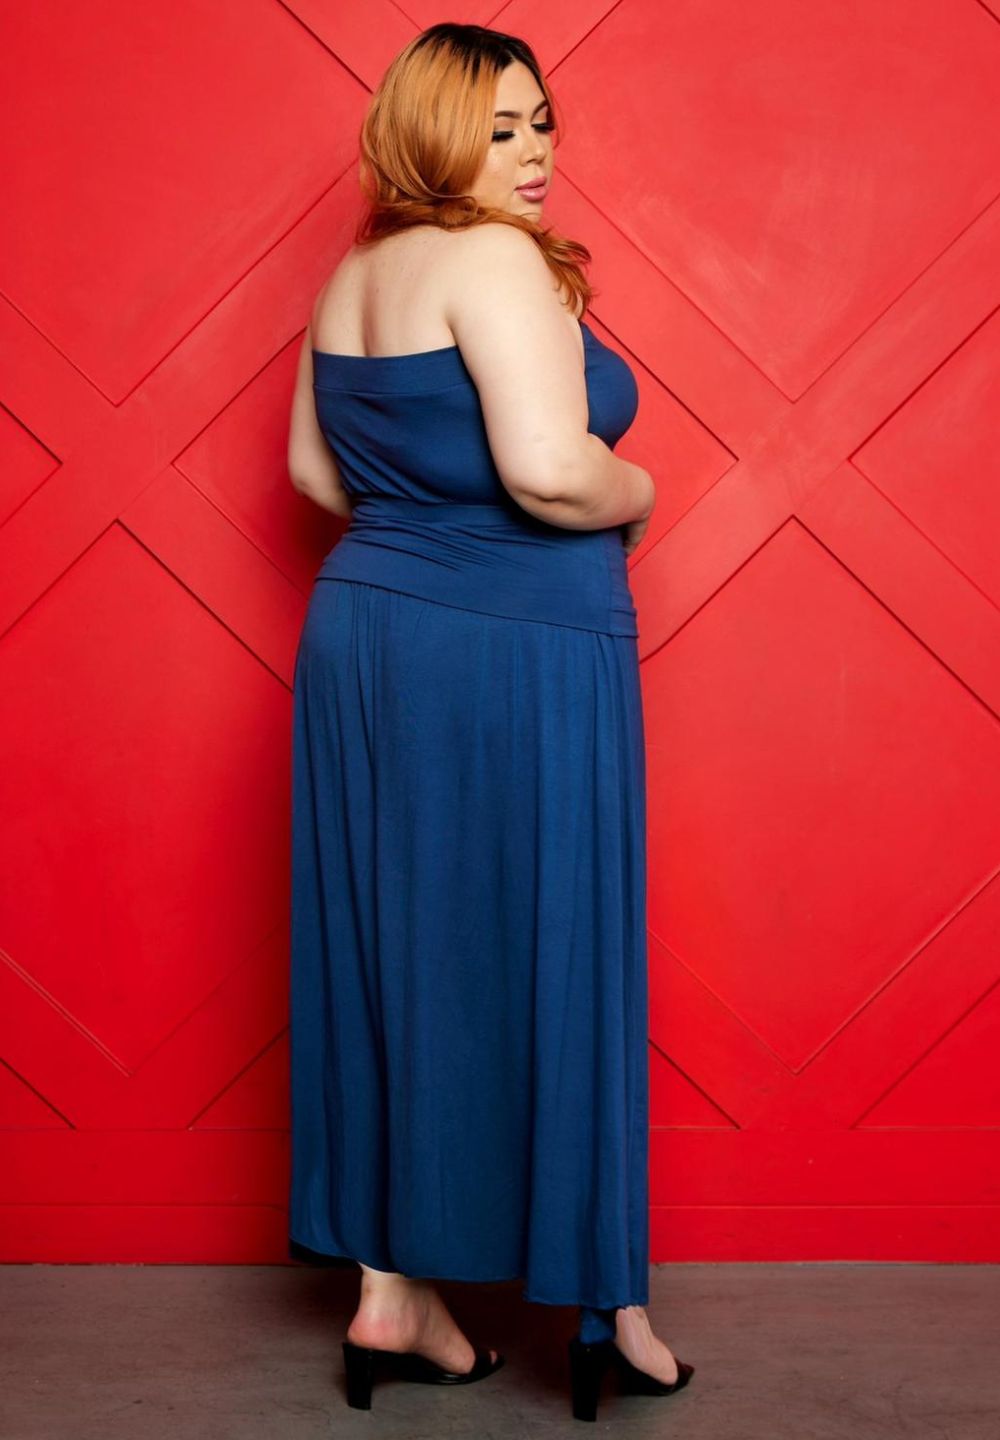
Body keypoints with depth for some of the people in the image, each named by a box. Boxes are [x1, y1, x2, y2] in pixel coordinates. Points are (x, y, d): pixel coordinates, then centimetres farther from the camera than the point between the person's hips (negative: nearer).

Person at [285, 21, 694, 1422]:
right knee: (540, 967, 2)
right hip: (519, 650, -8)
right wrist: (638, 492, -4)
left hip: (361, 634, 8)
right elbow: (549, 469, -24)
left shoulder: (351, 278, 12)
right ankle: (602, 1303, 18)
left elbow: (315, 467, 21)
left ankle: (390, 1286, 22)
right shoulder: (496, 262, -14)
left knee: (388, 958, 12)